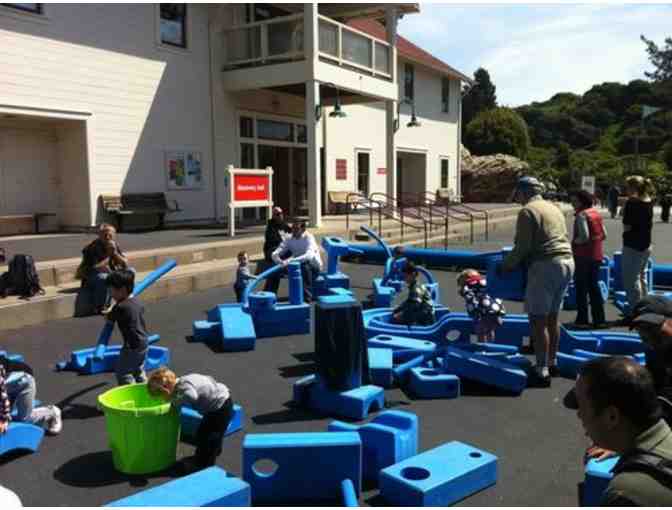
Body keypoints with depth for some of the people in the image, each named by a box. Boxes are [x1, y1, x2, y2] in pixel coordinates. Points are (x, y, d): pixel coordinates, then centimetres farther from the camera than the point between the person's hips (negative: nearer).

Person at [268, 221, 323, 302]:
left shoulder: (309, 238, -21)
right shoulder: (289, 240, -5)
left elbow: (309, 255, -40)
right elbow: (275, 253, -11)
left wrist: (290, 261, -51)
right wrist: (277, 259, -36)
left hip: (313, 268, -5)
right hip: (298, 266, 5)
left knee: (304, 265, -38)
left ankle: (307, 297, -34)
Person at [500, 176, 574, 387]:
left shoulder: (527, 211, -7)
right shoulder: (553, 208, 20)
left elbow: (522, 248, -12)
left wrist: (504, 266, 2)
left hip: (546, 266, -9)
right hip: (567, 261, 9)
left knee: (538, 320, -4)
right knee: (552, 317, 18)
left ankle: (542, 371, -3)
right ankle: (551, 363, 28)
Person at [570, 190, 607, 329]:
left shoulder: (581, 215, -14)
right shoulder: (596, 213, 10)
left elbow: (584, 236, -23)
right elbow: (604, 235, 12)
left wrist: (573, 243, -7)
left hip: (583, 255, -8)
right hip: (597, 255, 8)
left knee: (581, 287, 2)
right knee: (594, 286, 15)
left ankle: (582, 319, 5)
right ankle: (599, 319, 19)